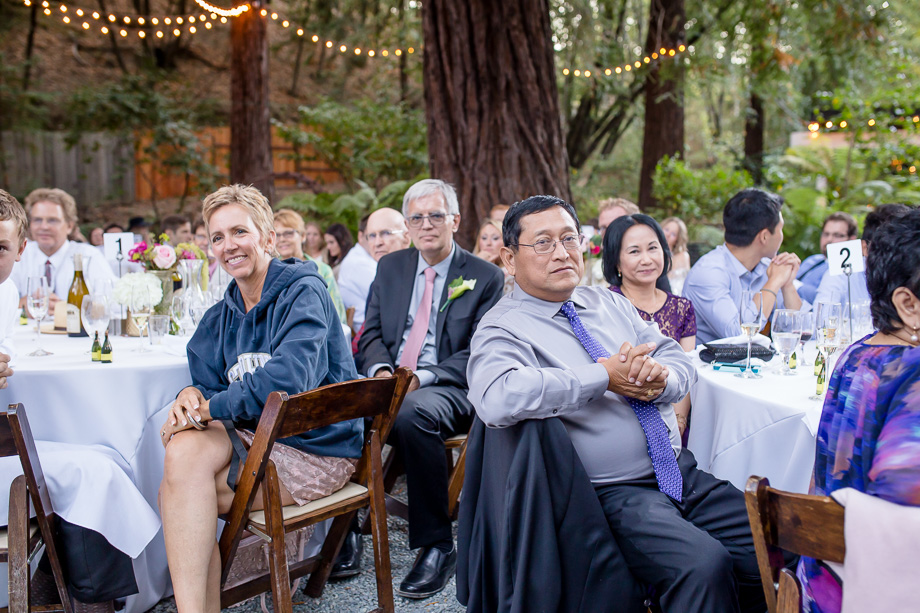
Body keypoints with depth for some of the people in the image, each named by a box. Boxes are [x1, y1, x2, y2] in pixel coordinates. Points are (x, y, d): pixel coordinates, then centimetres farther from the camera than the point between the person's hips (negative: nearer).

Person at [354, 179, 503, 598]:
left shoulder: (485, 277, 4)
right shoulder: (390, 267, 17)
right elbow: (371, 334, 14)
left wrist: (422, 377, -17)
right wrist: (380, 369, -9)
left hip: (447, 388, -4)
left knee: (413, 415, -38)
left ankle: (436, 545, -22)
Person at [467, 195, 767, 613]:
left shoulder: (609, 303, 17)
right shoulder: (504, 329, -6)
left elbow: (681, 363, 14)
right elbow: (497, 399, -28)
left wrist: (660, 375, -12)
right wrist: (603, 376, -19)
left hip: (682, 472, 7)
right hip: (613, 493, -7)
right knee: (703, 563, -30)